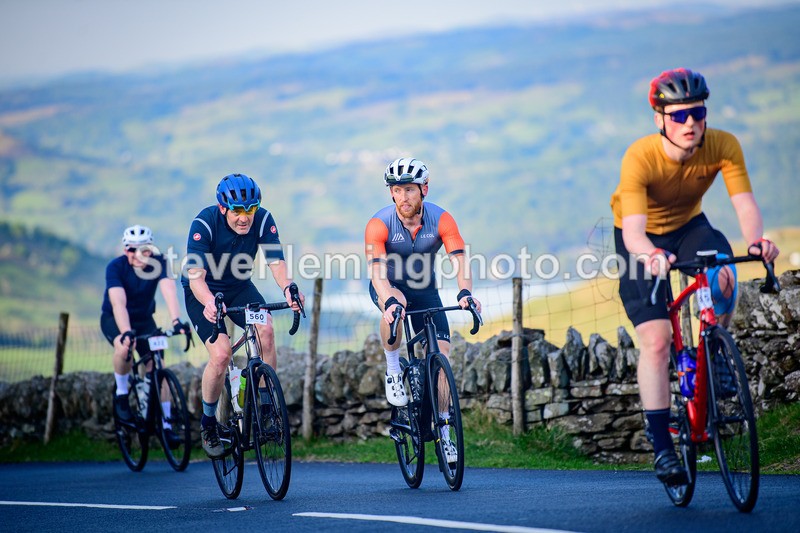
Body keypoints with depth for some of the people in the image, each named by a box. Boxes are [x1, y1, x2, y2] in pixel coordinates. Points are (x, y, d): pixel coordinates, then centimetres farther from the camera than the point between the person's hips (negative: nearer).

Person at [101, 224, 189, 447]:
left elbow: (169, 290, -36)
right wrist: (126, 332, -55)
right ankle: (121, 395, -10)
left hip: (144, 319, 3)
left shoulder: (158, 263, -22)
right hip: (113, 320, -3)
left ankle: (165, 425, -4)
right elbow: (118, 302, -39)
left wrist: (177, 320, -54)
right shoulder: (115, 267, -27)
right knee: (124, 347, -35)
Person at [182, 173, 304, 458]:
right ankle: (208, 422, 3)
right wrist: (208, 302, -56)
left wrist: (288, 288, -47)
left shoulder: (263, 220, -18)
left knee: (266, 329, -26)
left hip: (240, 288, 3)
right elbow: (196, 275, -35)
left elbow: (276, 262, -24)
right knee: (221, 354, -21)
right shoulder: (204, 224, -27)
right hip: (203, 293, -3)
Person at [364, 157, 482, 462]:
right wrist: (389, 301, -54)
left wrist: (465, 292, -47)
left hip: (424, 290, 2)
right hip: (388, 287, -2)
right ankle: (393, 371, -17)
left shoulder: (441, 219, -19)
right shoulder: (379, 224, -25)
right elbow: (376, 268, -35)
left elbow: (459, 259, -28)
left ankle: (443, 430, 2)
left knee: (441, 355, -10)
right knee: (395, 304, -40)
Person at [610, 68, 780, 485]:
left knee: (724, 278, -31)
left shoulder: (723, 146, -24)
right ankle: (662, 446, -7)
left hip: (688, 226, 2)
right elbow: (633, 231, -41)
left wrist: (757, 239, -51)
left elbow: (745, 203, -30)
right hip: (643, 238, -2)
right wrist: (651, 255, -63)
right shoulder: (640, 158, -33)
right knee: (655, 340, -15)